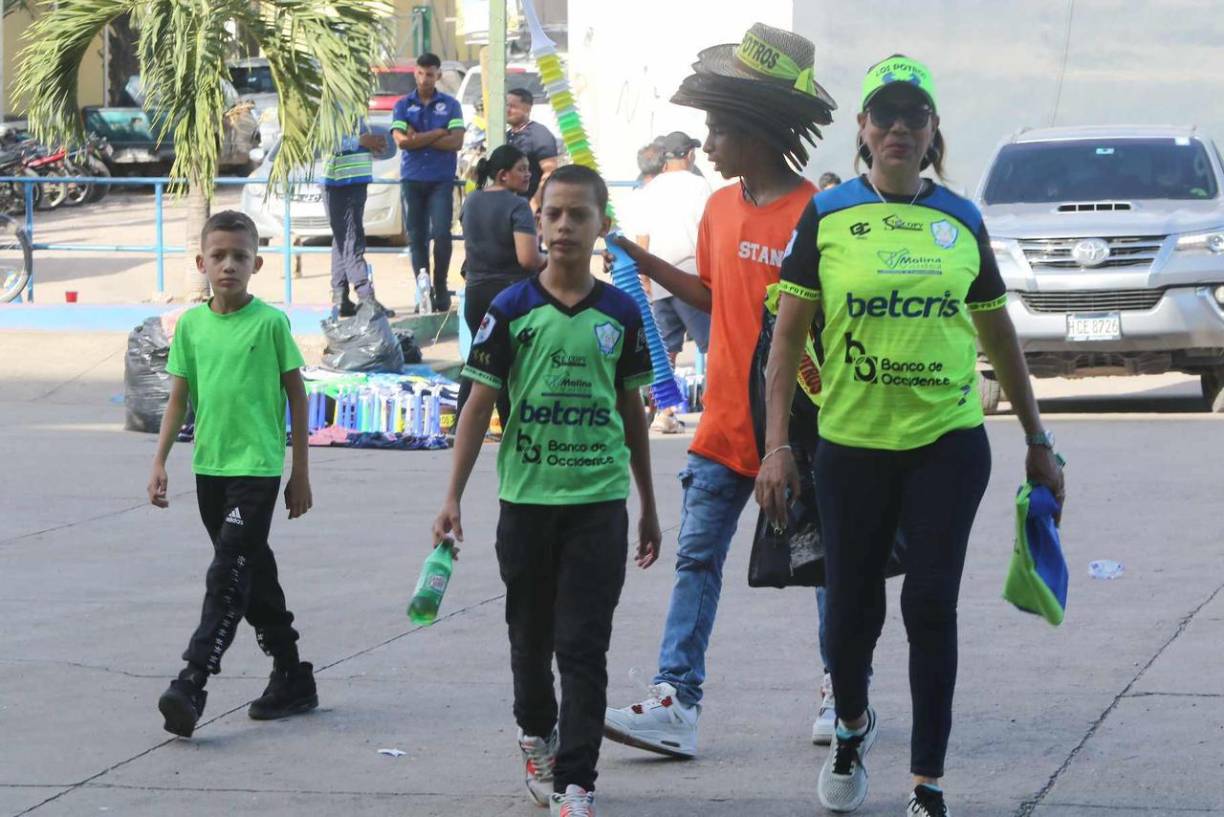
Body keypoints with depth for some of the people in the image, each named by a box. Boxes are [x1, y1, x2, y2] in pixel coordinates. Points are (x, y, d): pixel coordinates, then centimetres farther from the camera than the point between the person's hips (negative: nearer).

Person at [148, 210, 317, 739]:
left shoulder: (270, 322, -7)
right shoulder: (191, 324, 5)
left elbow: (296, 395, -1)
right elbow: (179, 398, 11)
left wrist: (300, 473, 0)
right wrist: (160, 463, 5)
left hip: (258, 467, -5)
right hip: (210, 466, 5)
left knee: (228, 575, -13)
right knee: (254, 574, 13)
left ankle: (191, 685, -19)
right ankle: (291, 678, 23)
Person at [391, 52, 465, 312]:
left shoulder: (450, 105, 6)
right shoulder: (403, 105, 8)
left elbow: (456, 142, -6)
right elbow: (401, 140, -7)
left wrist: (419, 139, -8)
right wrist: (438, 133, -7)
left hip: (441, 180, -2)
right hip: (412, 180, 2)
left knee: (441, 234, -12)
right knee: (417, 237, 2)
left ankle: (440, 289, -2)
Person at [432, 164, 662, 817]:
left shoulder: (620, 313, 3)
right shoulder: (513, 310, -1)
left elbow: (631, 411, 12)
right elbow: (479, 404, 0)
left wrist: (649, 510, 16)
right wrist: (453, 499, -5)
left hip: (599, 501, 0)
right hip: (526, 499, 0)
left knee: (584, 647, -5)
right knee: (531, 636, 15)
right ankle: (536, 734, 40)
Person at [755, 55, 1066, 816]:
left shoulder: (962, 221, 5)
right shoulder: (827, 217, 0)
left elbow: (999, 338, 13)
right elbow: (789, 333, 0)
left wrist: (1039, 442, 15)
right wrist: (776, 444, -7)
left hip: (949, 445, 0)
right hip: (853, 445, 0)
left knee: (931, 605, -5)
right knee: (853, 607, 8)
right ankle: (852, 724, 40)